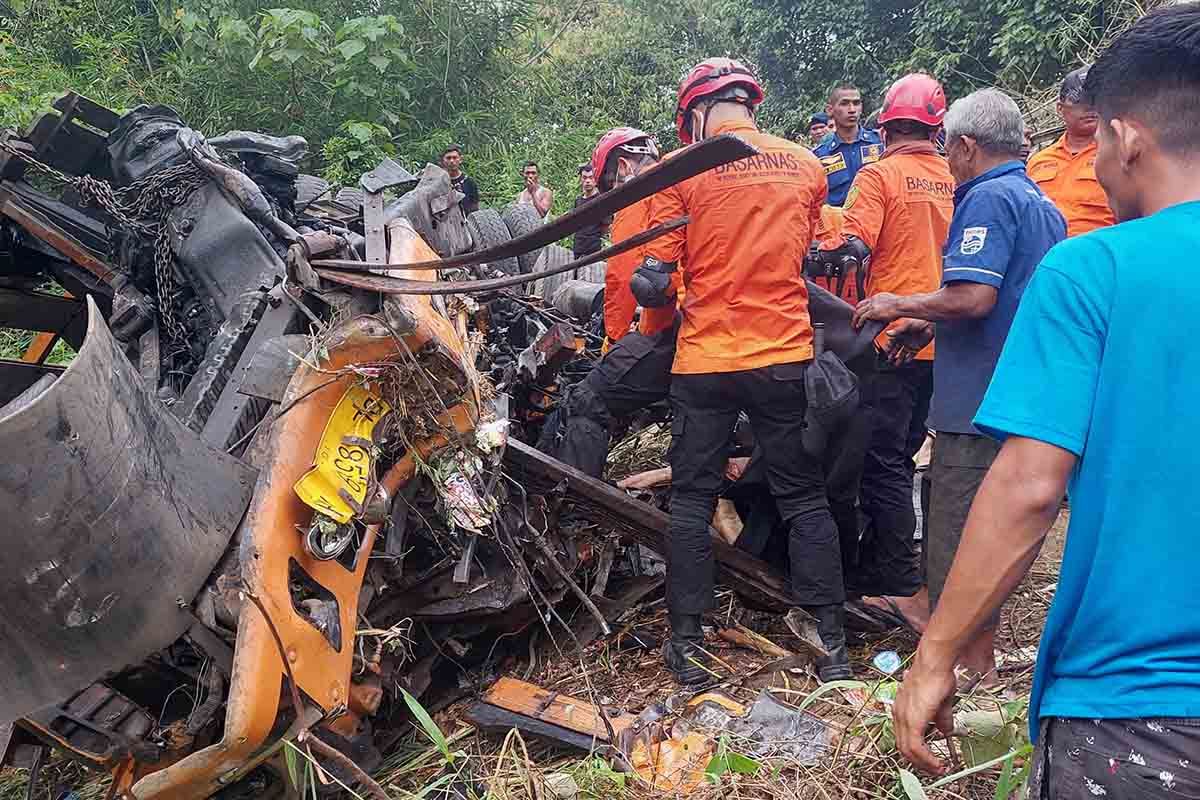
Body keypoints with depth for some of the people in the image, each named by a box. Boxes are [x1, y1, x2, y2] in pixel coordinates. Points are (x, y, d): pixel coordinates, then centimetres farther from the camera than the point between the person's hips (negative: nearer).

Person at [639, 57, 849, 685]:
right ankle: (830, 646, 15)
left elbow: (653, 282, -8)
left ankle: (687, 645, 15)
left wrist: (662, 294, 14)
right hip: (787, 356, 3)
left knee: (691, 501, 10)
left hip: (705, 361, -2)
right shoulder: (805, 164, 5)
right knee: (805, 501, 11)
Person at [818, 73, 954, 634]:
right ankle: (873, 571, 24)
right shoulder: (955, 179, 9)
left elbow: (854, 243, -21)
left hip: (893, 336, -6)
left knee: (883, 462, -1)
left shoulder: (880, 176, -9)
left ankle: (905, 592, 0)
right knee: (900, 456, 15)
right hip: (941, 339, 7)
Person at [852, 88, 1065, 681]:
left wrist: (900, 307, -10)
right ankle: (984, 664, 31)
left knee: (959, 545, -1)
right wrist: (932, 326, 18)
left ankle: (973, 676, 8)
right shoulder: (1045, 207, 17)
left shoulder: (988, 198, -13)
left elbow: (973, 296, -25)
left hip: (980, 403, -10)